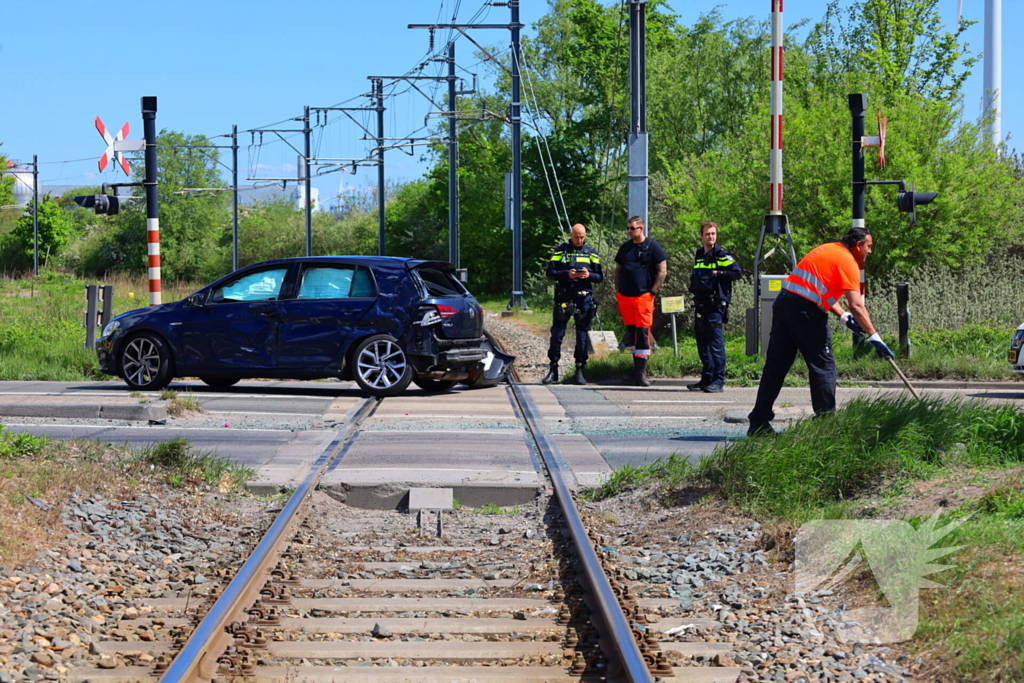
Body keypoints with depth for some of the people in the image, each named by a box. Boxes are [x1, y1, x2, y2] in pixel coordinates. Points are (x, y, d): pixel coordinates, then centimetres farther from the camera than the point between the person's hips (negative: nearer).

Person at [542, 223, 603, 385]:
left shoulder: (591, 253, 11)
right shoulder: (560, 251, 6)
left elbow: (599, 277, 9)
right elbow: (550, 273, 1)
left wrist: (589, 275, -12)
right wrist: (566, 274, -15)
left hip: (584, 298, 1)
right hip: (563, 298, -1)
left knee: (582, 335, 3)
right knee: (557, 333, -2)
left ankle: (579, 371, 8)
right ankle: (553, 370, 4)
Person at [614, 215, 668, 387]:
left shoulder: (653, 247, -1)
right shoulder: (625, 248, 16)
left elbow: (662, 271, -3)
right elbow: (618, 270, 23)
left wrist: (652, 292, -8)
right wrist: (617, 291, 12)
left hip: (643, 296, -6)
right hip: (624, 296, 6)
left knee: (642, 332, -8)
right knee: (631, 332, 8)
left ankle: (641, 371, -8)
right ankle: (637, 366, 18)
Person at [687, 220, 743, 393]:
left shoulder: (721, 255, -5)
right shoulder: (699, 255, 17)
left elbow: (737, 272, -12)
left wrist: (718, 273, -15)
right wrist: (693, 287, 11)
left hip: (716, 305, -8)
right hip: (700, 306, 8)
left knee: (716, 343, -10)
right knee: (702, 342, 9)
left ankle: (718, 380, -10)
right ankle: (706, 379, 15)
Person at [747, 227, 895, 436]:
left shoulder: (828, 250, 21)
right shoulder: (847, 261, -5)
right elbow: (856, 305, -14)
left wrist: (843, 316, 18)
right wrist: (874, 337, -15)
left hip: (783, 301, 8)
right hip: (805, 310, -8)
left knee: (776, 364, 9)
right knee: (823, 365, 1)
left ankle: (758, 422, 11)